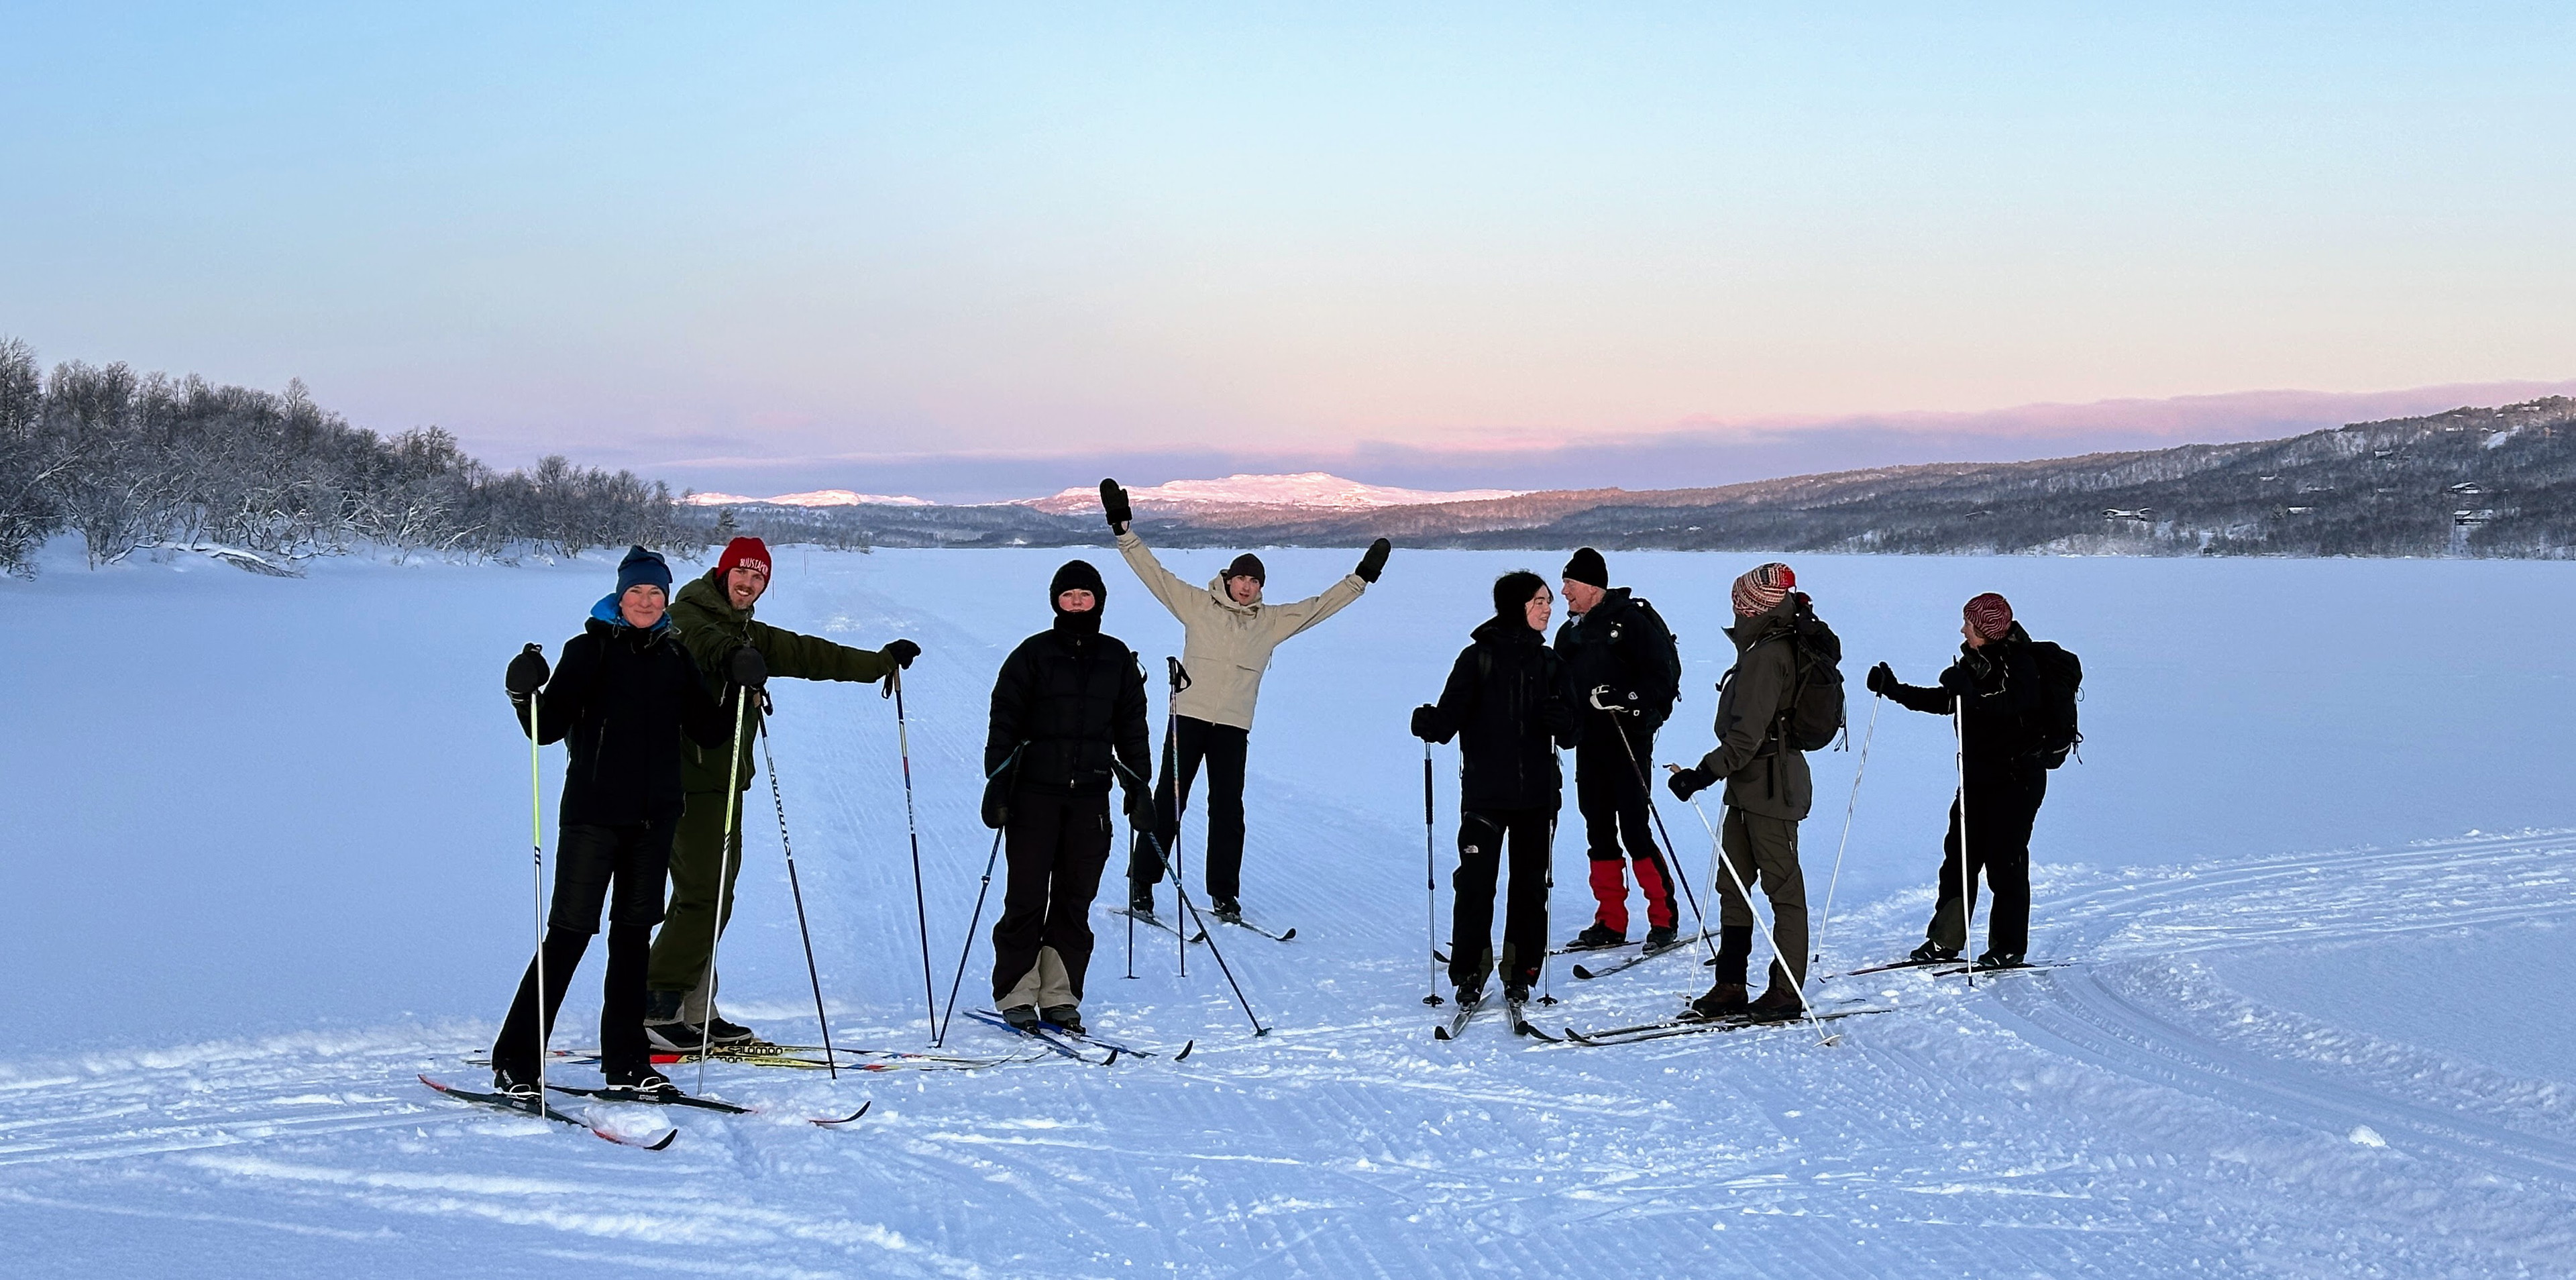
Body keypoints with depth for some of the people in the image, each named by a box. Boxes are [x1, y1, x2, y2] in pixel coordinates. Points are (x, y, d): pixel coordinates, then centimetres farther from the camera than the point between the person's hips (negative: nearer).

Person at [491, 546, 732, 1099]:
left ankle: (626, 1059, 18)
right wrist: (525, 695, -27)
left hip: (654, 817, 5)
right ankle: (515, 1062, 0)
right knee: (570, 931, -7)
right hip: (593, 814, -5)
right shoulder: (589, 650, -2)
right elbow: (549, 727, -8)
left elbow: (709, 733, 10)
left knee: (634, 931, 11)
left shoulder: (675, 657, 11)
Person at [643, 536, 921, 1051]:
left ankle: (694, 1012, 11)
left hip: (722, 781, 9)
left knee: (709, 896, 8)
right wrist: (738, 660, -46)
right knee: (705, 897, -14)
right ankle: (654, 1008, -11)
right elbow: (704, 642, -27)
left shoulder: (751, 635, 21)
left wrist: (881, 662, 32)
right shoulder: (685, 616, -5)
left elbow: (810, 655, 28)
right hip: (689, 778, -9)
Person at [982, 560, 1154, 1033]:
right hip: (1034, 793, -3)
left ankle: (1061, 996, 11)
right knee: (1026, 897, -3)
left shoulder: (1118, 659, 10)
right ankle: (1016, 995, 6)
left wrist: (1138, 787, 10)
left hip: (1090, 796, 3)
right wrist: (996, 783, -9)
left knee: (1076, 900, 4)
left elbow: (1132, 728, 16)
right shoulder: (1032, 655, 0)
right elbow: (1004, 721, -1)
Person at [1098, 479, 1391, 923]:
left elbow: (1319, 606, 16)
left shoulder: (1272, 620, 10)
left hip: (1234, 725, 2)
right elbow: (1154, 573, 3)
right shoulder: (1197, 604, 4)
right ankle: (1142, 884, 8)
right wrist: (1124, 529, -2)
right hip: (1189, 716, -2)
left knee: (1228, 809, 5)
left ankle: (1224, 894, 13)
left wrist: (1361, 578, 14)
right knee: (1167, 803, 0)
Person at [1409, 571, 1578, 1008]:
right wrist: (1430, 724, -24)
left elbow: (1571, 732, 8)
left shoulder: (1549, 661, 10)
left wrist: (1563, 722, -12)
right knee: (1475, 882, -8)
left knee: (1530, 883, 7)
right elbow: (1452, 715, -6)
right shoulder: (1478, 657, -1)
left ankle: (1520, 972, 18)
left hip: (1538, 793, 4)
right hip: (1485, 792, -4)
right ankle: (1469, 972, 4)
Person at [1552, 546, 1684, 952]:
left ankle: (1664, 918, -1)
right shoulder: (1569, 633, 15)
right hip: (1589, 744, 7)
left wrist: (1627, 699, -22)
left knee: (1634, 829, -10)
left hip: (1628, 739, -7)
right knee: (1599, 832, 8)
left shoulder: (1631, 620, -8)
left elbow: (1665, 674, -12)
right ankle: (1610, 922, 14)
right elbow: (1562, 688, 21)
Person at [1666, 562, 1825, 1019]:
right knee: (1732, 884, 12)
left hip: (1769, 788, -10)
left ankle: (1786, 993, 4)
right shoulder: (1778, 646, 13)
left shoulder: (1767, 654, -17)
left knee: (1783, 888, -2)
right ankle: (1730, 986, 18)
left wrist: (1704, 774, -25)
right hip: (1751, 788, 10)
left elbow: (1748, 735, -24)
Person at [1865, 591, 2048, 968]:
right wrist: (1894, 690, 13)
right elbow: (1943, 701, 21)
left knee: (2004, 859, -5)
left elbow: (2007, 705, -30)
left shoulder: (2020, 665, -13)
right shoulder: (1975, 661, 11)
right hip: (1978, 775, 8)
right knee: (1959, 855, 6)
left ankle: (2008, 948, 5)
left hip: (2018, 777, -8)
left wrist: (1969, 690, -44)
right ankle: (1944, 942, 11)